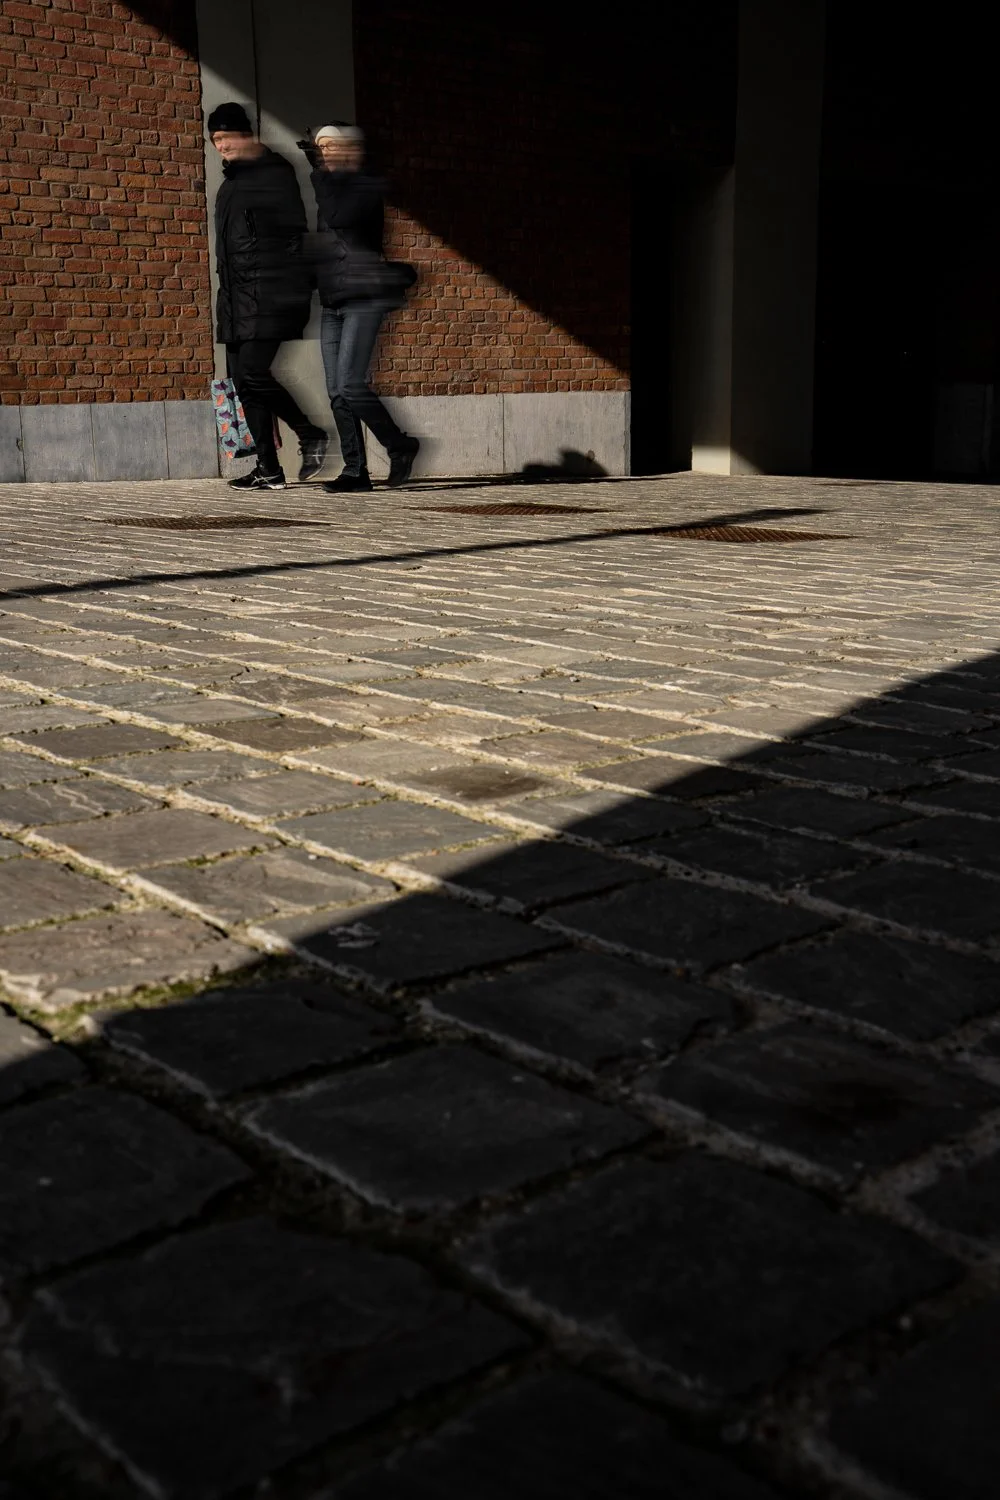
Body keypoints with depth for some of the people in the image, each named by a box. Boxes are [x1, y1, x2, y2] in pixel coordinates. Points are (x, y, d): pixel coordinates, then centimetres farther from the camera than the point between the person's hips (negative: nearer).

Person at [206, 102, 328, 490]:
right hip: (237, 295, 9)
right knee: (243, 379, 4)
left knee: (253, 373, -18)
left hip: (269, 294, -9)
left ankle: (310, 435, 1)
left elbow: (293, 229, -8)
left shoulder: (273, 171, -3)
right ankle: (268, 469, 7)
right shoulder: (233, 179, 22)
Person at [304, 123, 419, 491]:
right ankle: (355, 470, 3)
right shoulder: (331, 187, 19)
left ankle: (400, 447, 1)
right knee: (336, 391, 1)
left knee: (349, 385, -17)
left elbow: (338, 217, -20)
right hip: (334, 301, 8)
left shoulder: (368, 186, -4)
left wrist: (321, 172, -11)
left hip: (363, 298, -8)